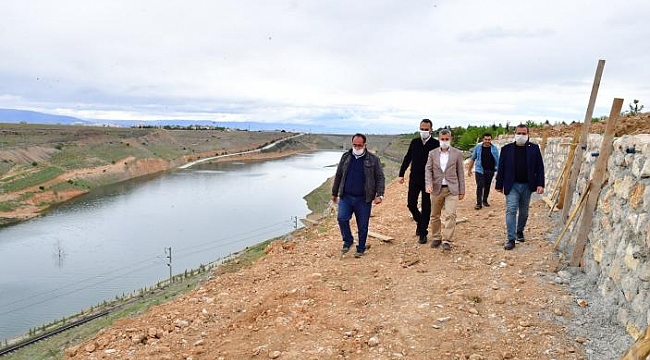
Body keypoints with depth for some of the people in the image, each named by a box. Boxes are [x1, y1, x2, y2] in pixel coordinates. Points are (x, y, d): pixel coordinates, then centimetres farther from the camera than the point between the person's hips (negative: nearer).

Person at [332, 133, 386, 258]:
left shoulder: (373, 159, -1)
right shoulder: (345, 157, 7)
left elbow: (380, 178, -1)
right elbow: (338, 176, 15)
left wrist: (379, 195, -13)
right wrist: (334, 193, 17)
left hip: (363, 199, -2)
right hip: (345, 197, 2)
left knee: (362, 226, 5)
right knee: (342, 218, -13)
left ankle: (361, 249, 23)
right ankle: (348, 241, 11)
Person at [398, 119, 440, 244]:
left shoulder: (436, 144, -5)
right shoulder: (414, 142, 6)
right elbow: (407, 158, 11)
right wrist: (401, 174, 6)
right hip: (414, 179, 3)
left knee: (426, 207, 4)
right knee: (411, 204, 4)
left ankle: (422, 233, 15)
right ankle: (420, 222, 32)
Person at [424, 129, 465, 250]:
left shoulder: (457, 153, 3)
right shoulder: (432, 153, 6)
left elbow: (460, 172, 5)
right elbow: (428, 169, 2)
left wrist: (462, 191, 3)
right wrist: (428, 184, -16)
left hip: (452, 189, -2)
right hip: (437, 189, 2)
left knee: (450, 215, -11)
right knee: (435, 216, 9)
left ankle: (446, 240, -3)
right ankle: (436, 238, 25)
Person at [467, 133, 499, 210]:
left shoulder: (494, 148, 2)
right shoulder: (478, 147, 0)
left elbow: (497, 160, 5)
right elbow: (472, 159, 6)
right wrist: (469, 169, 4)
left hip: (490, 171, 2)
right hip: (480, 170, -2)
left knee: (487, 186, 12)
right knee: (480, 186, -8)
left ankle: (485, 200, 29)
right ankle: (479, 203, -7)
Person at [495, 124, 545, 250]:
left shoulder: (534, 148, 2)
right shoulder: (507, 149, 0)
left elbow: (540, 167, 1)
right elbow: (501, 168, 3)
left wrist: (540, 184, -8)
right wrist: (499, 185, 2)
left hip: (527, 185, 2)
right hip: (512, 185, -2)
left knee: (524, 211, 14)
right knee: (511, 210, -10)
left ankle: (520, 231, 36)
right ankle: (511, 239, -8)